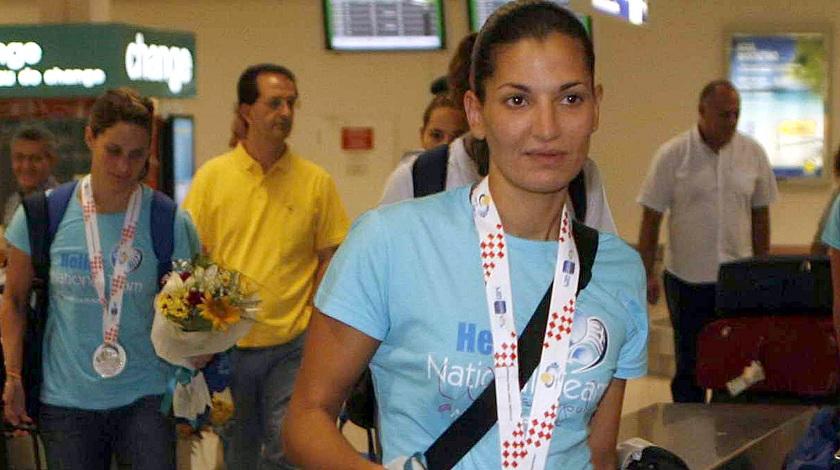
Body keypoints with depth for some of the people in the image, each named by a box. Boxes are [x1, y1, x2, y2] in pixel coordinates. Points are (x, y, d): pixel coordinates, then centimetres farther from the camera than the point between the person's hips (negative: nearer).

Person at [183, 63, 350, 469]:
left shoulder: (316, 181, 2)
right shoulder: (211, 177, 2)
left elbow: (329, 260, 5)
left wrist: (311, 319, -7)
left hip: (291, 347, -1)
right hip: (226, 345, 1)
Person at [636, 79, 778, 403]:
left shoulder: (753, 153, 2)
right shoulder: (672, 155, -6)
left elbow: (760, 215, 10)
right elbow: (651, 218, -4)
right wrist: (647, 274, -6)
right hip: (687, 278, -2)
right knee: (689, 365, 7)